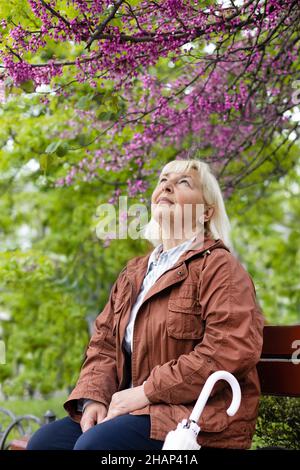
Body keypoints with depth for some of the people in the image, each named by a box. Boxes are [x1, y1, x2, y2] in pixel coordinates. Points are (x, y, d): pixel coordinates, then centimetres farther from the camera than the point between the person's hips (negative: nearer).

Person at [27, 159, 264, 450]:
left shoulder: (218, 266, -6)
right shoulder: (134, 273, 19)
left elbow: (233, 350, -19)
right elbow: (104, 343, 16)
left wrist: (146, 391, -18)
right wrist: (93, 398, -5)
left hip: (199, 415, -7)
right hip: (136, 405, 7)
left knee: (93, 444, -28)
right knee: (43, 442, -10)